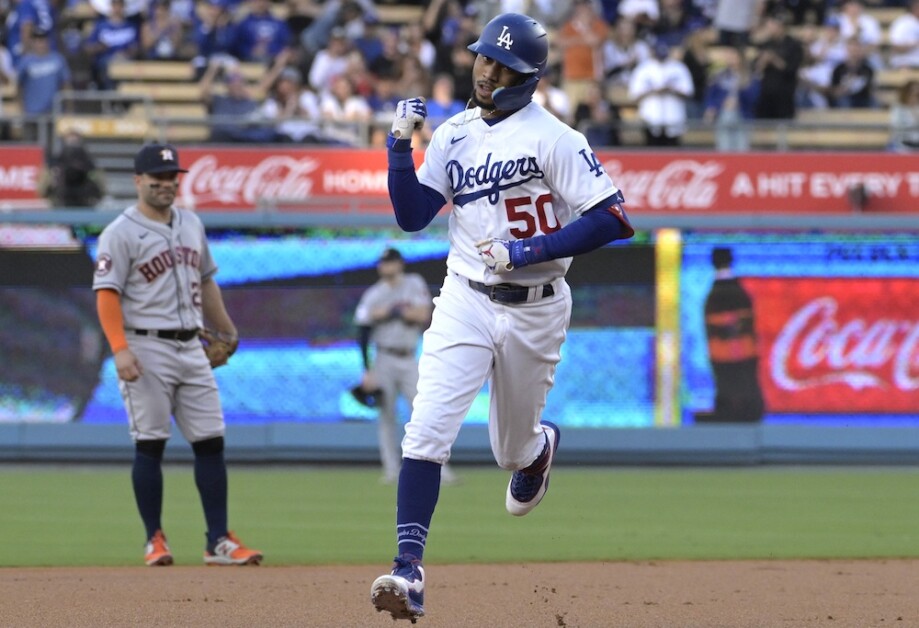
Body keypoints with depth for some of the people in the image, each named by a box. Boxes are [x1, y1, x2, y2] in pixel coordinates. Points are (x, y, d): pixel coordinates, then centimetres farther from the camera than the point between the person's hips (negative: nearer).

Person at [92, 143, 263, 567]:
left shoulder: (191, 225, 15)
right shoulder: (121, 234, -6)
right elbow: (107, 295, -13)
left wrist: (225, 330, 27)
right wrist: (120, 350, -23)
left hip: (192, 347, 6)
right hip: (146, 349, -6)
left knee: (211, 442, 1)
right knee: (150, 444, -2)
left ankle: (219, 541, 3)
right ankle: (154, 539, 6)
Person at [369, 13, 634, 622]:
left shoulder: (554, 137, -12)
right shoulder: (454, 136, 5)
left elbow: (612, 219, -17)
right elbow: (412, 216, 5)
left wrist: (524, 252, -21)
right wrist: (401, 145, -8)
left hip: (535, 310, -3)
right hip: (466, 299, 3)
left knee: (513, 449, 15)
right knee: (428, 430, -17)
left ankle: (542, 442, 54)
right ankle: (409, 571, -21)